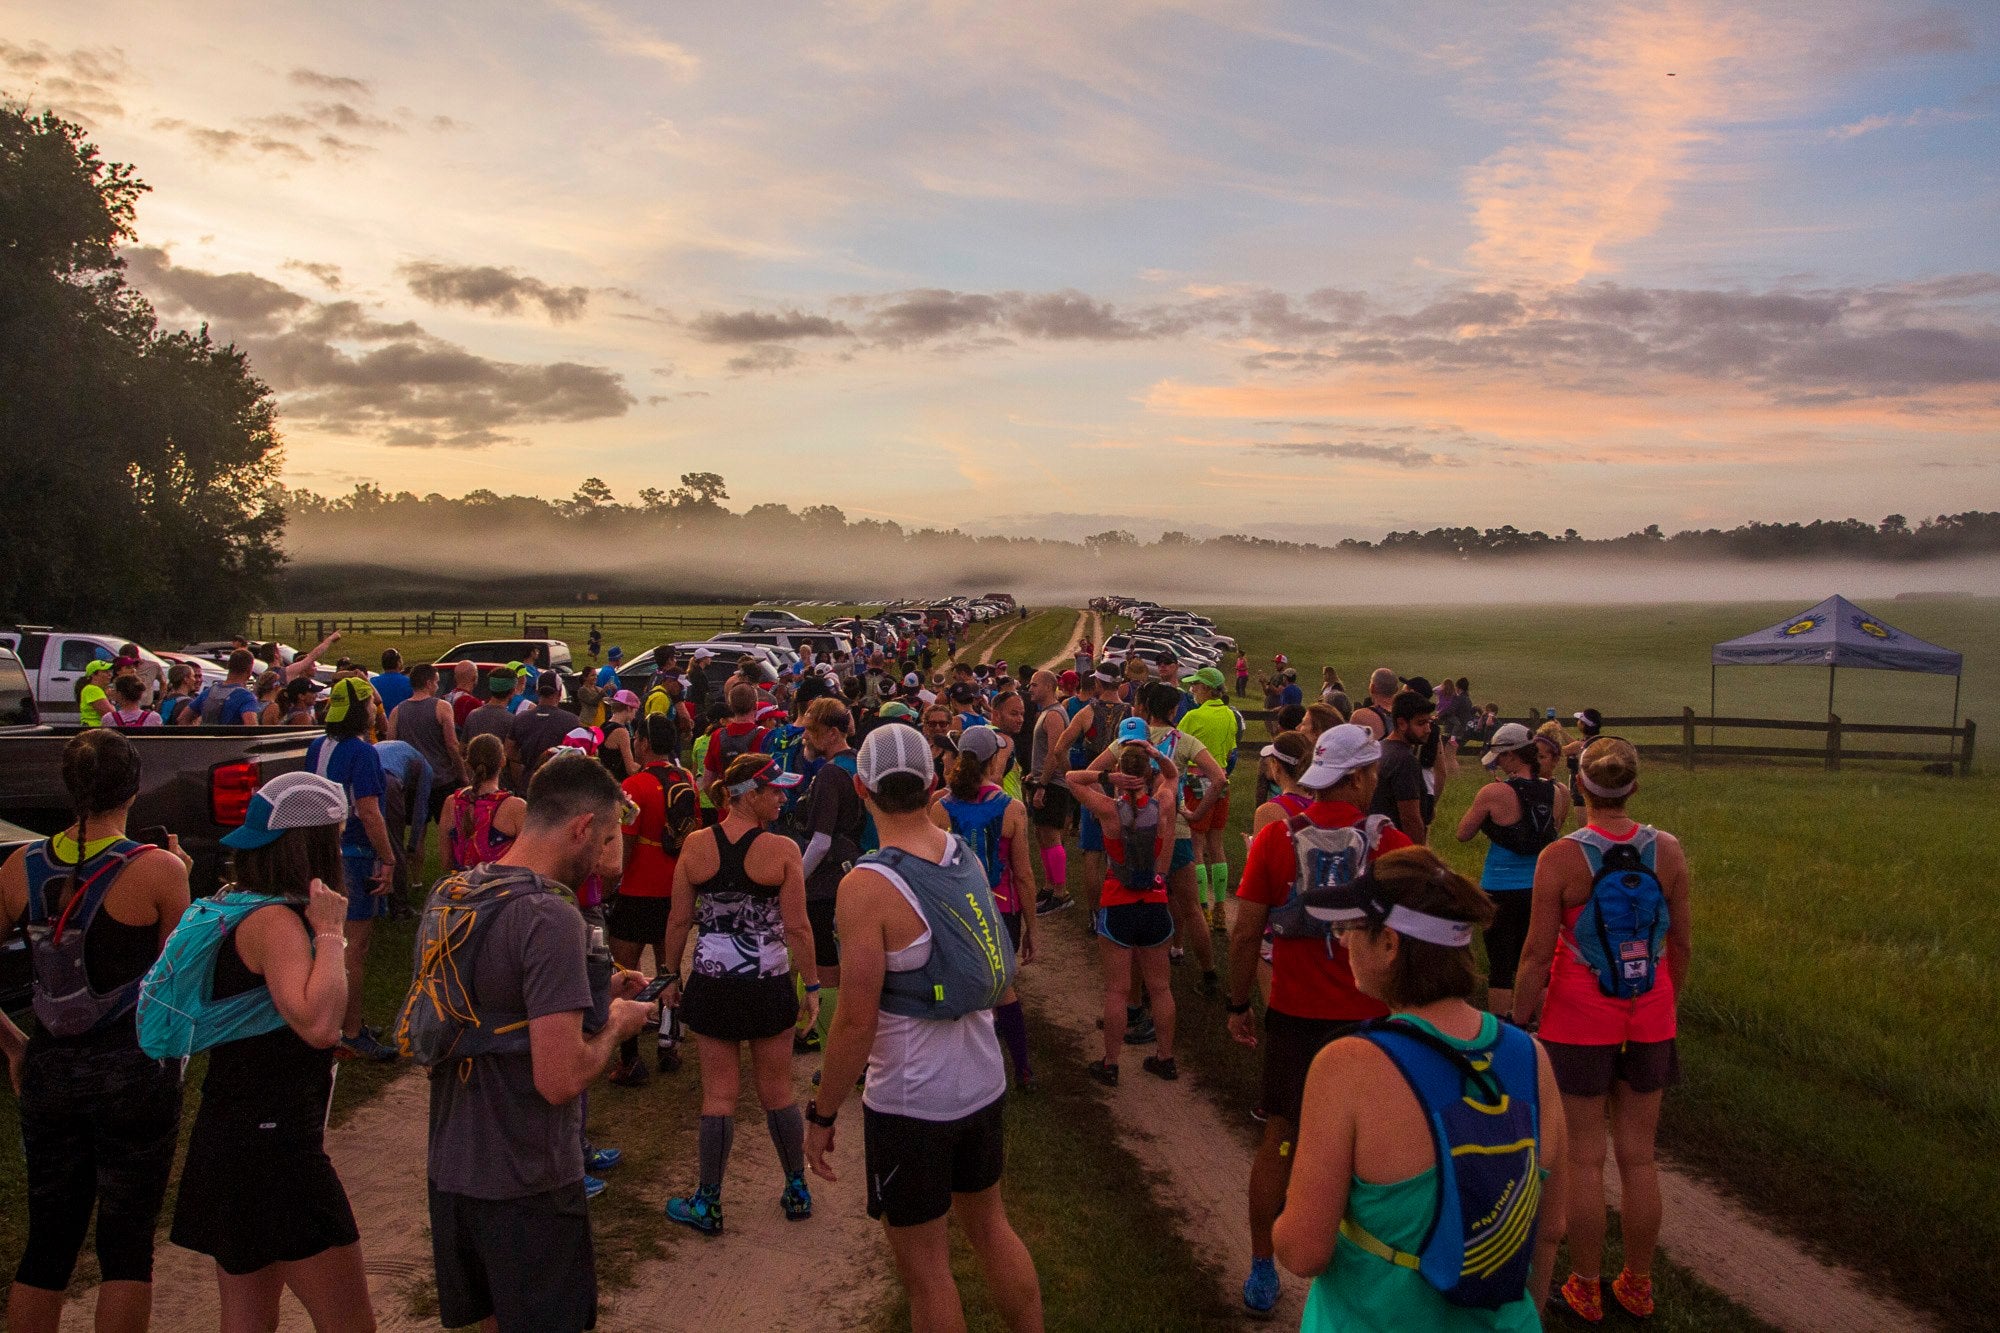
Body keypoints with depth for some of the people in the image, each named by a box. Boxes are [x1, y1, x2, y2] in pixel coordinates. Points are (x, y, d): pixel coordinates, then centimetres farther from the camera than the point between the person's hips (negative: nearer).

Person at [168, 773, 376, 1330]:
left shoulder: (239, 907, 11)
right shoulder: (276, 920, -19)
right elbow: (318, 1024, -34)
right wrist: (329, 932, -25)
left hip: (233, 1137, 10)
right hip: (273, 1147, -10)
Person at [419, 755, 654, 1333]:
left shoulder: (446, 895, 2)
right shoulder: (550, 918, -24)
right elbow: (560, 1080, -27)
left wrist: (591, 993, 13)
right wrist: (615, 1025, -9)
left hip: (449, 1170, 8)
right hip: (527, 1188, -8)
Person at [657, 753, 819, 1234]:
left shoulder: (695, 845, -5)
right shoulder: (782, 850, -12)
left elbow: (678, 921, 0)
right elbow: (798, 928, -10)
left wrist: (671, 977, 13)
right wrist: (812, 987, -1)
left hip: (711, 985, 1)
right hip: (769, 986, -1)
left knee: (719, 1095, 9)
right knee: (778, 1092, 13)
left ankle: (707, 1205, 17)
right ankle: (797, 1192, 26)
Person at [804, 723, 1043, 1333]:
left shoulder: (867, 886, -22)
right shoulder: (967, 859, -1)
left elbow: (856, 1020, -21)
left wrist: (822, 1115, -9)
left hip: (910, 1100, -7)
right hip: (984, 1082, 7)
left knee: (923, 1261, 9)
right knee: (989, 1223, 24)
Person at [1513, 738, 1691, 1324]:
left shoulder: (1560, 857, -16)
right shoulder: (1668, 851, -5)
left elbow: (1536, 955, -13)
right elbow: (1681, 943, 4)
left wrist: (1517, 1024, -2)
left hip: (1578, 1023, -3)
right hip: (1649, 1022, 4)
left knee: (1584, 1159, 8)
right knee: (1639, 1157, 15)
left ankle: (1585, 1288, 20)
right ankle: (1637, 1285, 28)